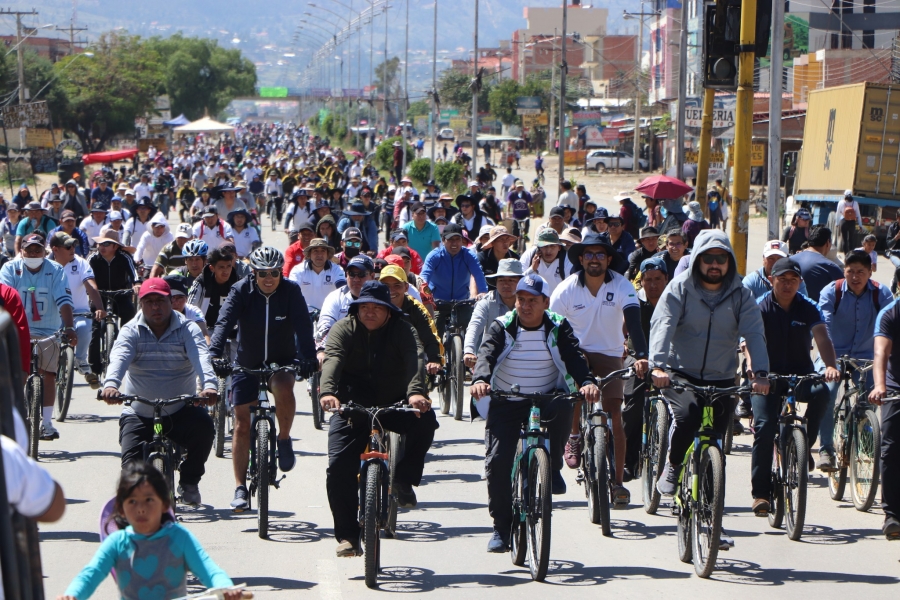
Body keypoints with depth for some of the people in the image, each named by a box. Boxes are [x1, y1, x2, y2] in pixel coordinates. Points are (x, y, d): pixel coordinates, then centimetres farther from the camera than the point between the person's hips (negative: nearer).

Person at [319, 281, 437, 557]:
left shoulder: (402, 330, -6)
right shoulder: (343, 329, -5)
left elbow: (413, 359, -25)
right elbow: (332, 359, -24)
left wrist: (416, 392, -47)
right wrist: (327, 391, -45)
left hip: (393, 405, 0)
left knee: (425, 420, -31)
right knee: (339, 468, -15)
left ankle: (403, 480, -9)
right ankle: (347, 536, -3)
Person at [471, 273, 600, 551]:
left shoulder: (558, 328, -2)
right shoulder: (501, 327, -4)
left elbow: (574, 357, -17)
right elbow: (486, 354, -21)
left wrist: (587, 382, -39)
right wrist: (480, 380, -43)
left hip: (546, 399, 0)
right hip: (505, 403, 0)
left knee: (562, 409, -35)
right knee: (498, 460, -14)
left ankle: (552, 468, -13)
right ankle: (501, 526, 1)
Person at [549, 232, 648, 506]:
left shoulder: (621, 286, -15)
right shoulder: (567, 289, -13)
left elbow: (634, 321, -28)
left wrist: (641, 356, -43)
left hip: (609, 354, 0)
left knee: (614, 416, -10)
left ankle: (617, 483, -3)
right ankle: (574, 436, -2)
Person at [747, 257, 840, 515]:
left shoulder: (809, 308, -1)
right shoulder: (761, 307, -5)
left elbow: (822, 337, -16)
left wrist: (831, 366, -36)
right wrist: (752, 366, -42)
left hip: (800, 373, 1)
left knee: (821, 392, -32)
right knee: (764, 427, -18)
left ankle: (804, 446, -12)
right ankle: (760, 492, -11)